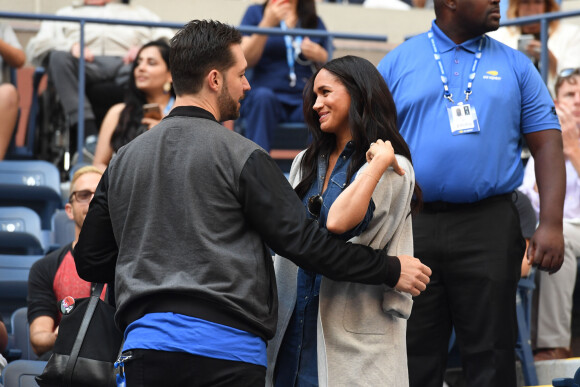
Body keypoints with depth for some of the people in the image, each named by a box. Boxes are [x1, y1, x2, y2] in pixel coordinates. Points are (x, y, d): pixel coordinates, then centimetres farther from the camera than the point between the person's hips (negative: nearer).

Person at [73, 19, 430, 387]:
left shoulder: (123, 159, 11)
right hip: (224, 351, -5)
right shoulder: (241, 156, -6)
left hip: (144, 345, 5)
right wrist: (390, 269, 3)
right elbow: (302, 240, -7)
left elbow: (91, 262, 15)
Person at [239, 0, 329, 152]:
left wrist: (320, 55, -2)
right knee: (263, 95, -37)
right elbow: (246, 61, -1)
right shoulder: (255, 12, 13)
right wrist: (268, 23, -9)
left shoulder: (316, 22, 19)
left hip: (306, 101, 1)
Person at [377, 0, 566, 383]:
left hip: (489, 227, 0)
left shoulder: (515, 66, 9)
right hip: (411, 227, 0)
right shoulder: (398, 63, 7)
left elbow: (548, 145, 4)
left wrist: (551, 224, -8)